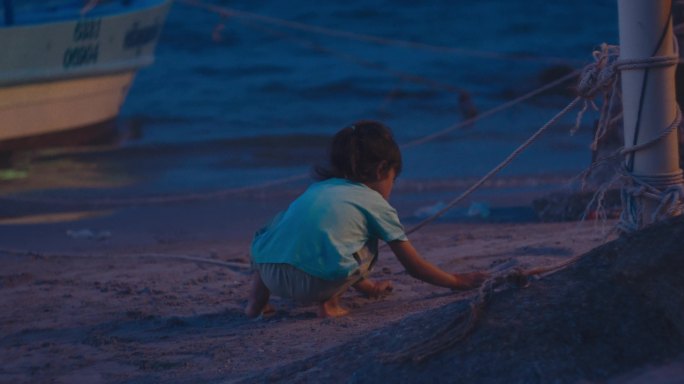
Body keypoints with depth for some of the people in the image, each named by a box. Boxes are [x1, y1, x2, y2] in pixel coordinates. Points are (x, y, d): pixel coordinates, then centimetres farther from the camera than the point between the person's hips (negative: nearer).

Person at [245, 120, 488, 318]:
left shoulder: (318, 188, 32)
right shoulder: (375, 203, 17)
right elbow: (415, 267, 23)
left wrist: (369, 287, 58)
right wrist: (458, 282, 38)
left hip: (267, 272, 4)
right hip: (316, 282, -4)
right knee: (366, 245, 24)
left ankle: (258, 296, 24)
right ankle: (329, 302, 6)